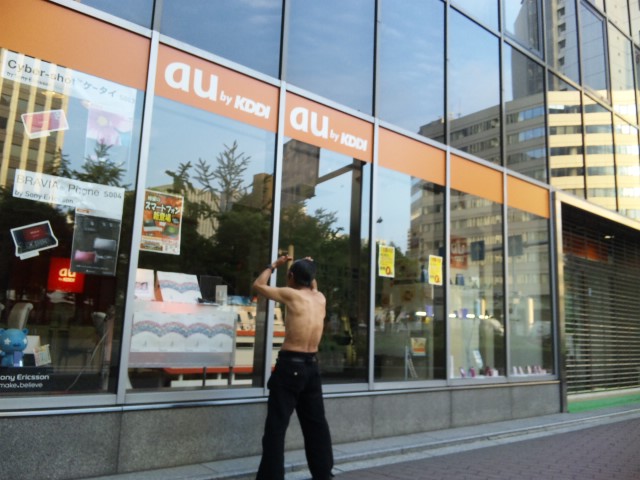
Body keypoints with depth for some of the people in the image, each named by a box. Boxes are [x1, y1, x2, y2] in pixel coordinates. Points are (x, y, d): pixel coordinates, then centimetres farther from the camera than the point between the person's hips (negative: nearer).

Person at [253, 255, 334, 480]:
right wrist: (308, 269, 25)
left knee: (276, 425, -1)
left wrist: (274, 265, 14)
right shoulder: (320, 298, 8)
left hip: (290, 364, -6)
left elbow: (258, 285, 5)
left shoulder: (291, 294, -8)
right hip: (312, 365, 6)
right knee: (316, 422, 16)